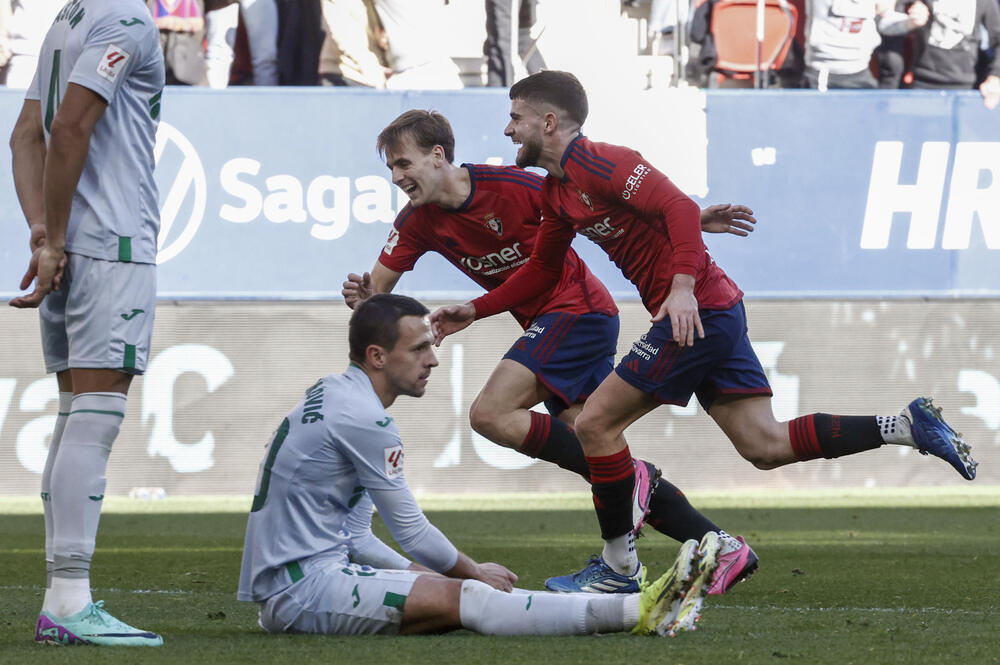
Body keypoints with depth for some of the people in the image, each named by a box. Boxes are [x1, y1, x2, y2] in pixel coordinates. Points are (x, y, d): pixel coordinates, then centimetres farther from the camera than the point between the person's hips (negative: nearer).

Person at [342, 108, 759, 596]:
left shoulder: (512, 188, -18)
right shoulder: (418, 223, 1)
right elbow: (377, 288, 2)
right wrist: (360, 297, -23)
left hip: (579, 308, -8)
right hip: (545, 323, 8)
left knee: (490, 414, -20)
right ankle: (720, 547, 4)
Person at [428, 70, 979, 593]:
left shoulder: (599, 164, -13)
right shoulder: (556, 193, 17)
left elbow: (680, 208, -22)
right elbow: (542, 268, 30)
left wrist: (683, 285, -33)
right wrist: (475, 310, 23)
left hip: (696, 310, -10)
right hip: (715, 314, 10)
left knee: (595, 423, -6)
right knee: (766, 447, 5)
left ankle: (619, 563, 2)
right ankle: (906, 426, 2)